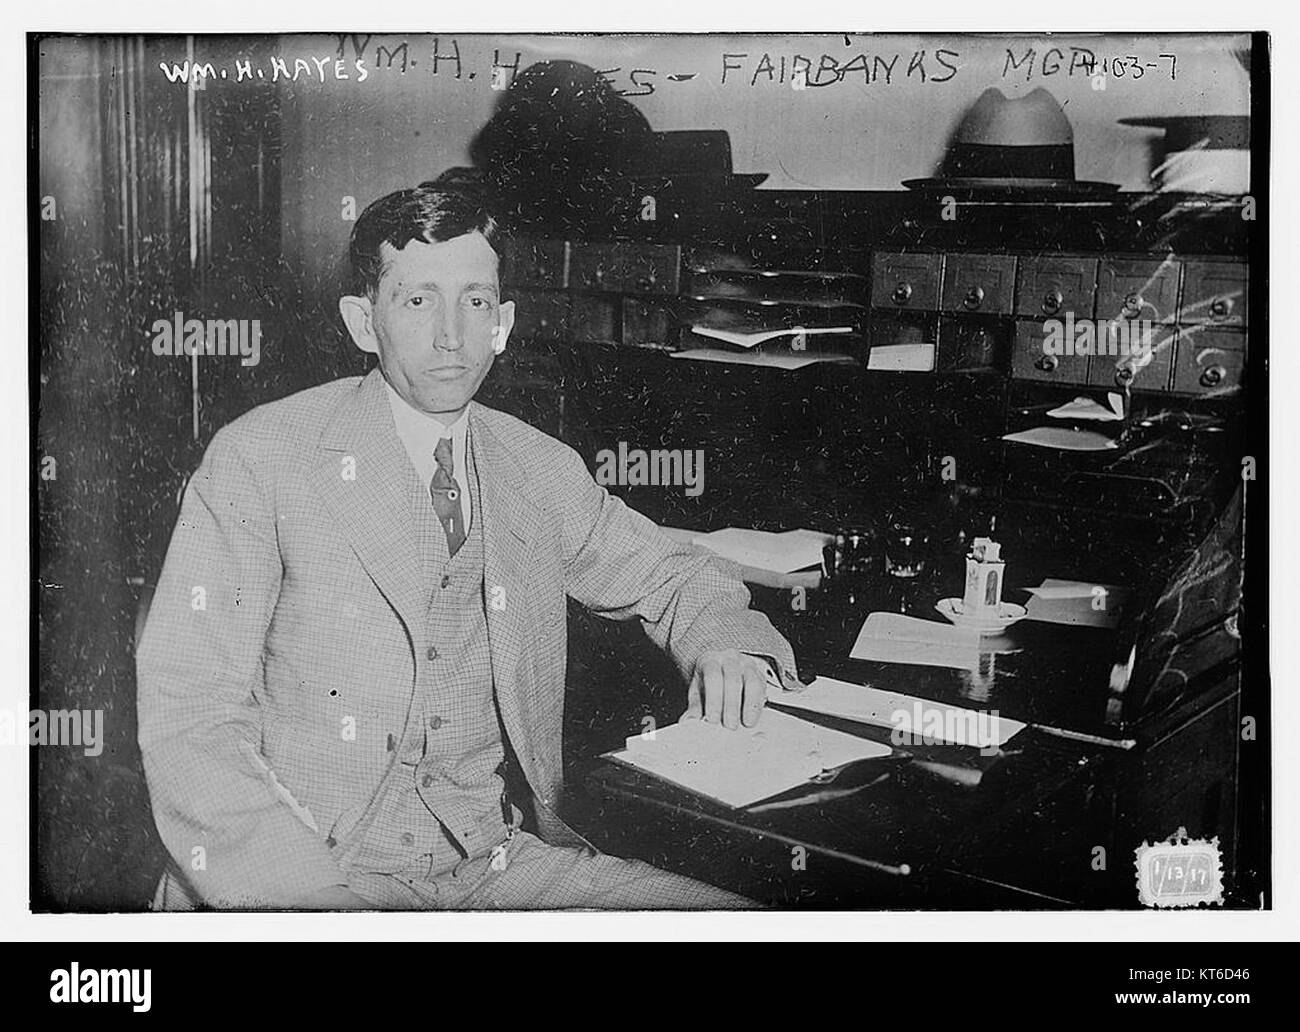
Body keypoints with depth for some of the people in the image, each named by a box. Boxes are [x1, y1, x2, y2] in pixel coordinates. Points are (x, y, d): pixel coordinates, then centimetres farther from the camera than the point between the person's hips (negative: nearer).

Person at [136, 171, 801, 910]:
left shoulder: (541, 471, 8)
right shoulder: (260, 458, -6)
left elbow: (671, 576, 24)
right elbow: (191, 716, -10)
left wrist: (726, 644, 0)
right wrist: (306, 897, -23)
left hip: (502, 861, 4)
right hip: (325, 868, -3)